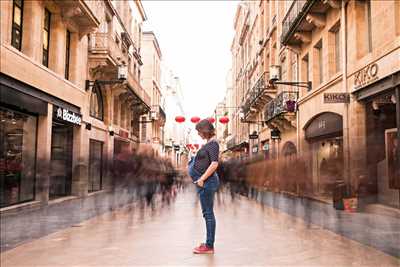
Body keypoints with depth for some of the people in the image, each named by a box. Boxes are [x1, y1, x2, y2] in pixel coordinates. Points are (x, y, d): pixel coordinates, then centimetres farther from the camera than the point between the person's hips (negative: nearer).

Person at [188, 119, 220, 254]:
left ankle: (209, 246, 5)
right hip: (205, 181, 10)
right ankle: (209, 243, 23)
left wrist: (202, 178, -22)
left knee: (208, 213, -3)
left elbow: (215, 164, -25)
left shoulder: (213, 144, -15)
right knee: (208, 213, 14)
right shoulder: (210, 143, 14)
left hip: (207, 182, -10)